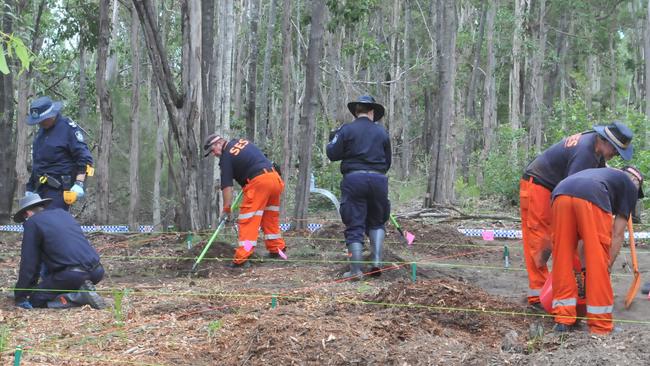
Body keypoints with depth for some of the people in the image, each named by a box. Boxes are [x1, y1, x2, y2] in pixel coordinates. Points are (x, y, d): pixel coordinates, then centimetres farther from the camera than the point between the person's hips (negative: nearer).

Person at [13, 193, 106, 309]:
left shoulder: (32, 223, 3)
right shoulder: (63, 213, 24)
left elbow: (28, 263, 1)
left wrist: (20, 297, 10)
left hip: (73, 274, -8)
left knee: (36, 300, 7)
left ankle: (80, 296, -10)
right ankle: (82, 291, 5)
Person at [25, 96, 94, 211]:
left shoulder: (68, 128, -9)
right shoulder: (41, 131, 17)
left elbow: (84, 157, -14)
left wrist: (79, 184, -22)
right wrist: (30, 188, 25)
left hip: (59, 188, -9)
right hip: (41, 188, 9)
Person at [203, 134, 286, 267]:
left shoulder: (226, 157, -1)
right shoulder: (242, 141, 20)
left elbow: (227, 186, -4)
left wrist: (227, 209, 1)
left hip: (259, 182, -8)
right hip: (275, 177, 8)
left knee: (248, 220, -6)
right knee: (271, 217, 20)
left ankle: (242, 258, -10)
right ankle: (276, 250, 25)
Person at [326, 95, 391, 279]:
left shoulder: (347, 129, 0)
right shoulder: (382, 131, 8)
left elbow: (332, 154, -1)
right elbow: (388, 161, 13)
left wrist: (333, 142, 19)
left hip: (354, 179, -2)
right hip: (378, 179, 2)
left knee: (355, 225, 2)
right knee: (376, 222, 19)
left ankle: (355, 270, -1)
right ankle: (377, 261, 4)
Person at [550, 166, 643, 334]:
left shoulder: (602, 173, 44)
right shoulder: (630, 185, 29)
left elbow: (585, 233, 46)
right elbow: (618, 233, 20)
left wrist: (582, 263, 50)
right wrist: (608, 266, 26)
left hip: (560, 194, 5)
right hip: (592, 198, -5)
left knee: (562, 259, 14)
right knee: (598, 263, 6)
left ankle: (563, 319, 16)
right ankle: (600, 325, 12)